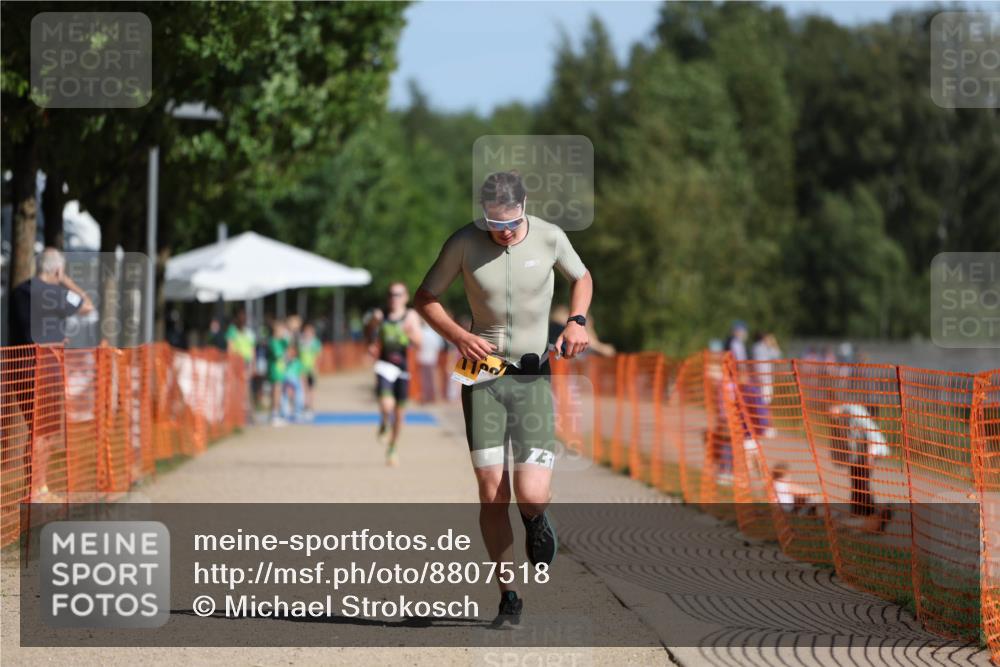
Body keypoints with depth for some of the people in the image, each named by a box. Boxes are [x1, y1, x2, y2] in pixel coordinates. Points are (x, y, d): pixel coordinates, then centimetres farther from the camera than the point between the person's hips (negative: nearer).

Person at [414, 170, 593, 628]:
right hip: (483, 372, 0)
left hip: (533, 376, 0)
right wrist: (459, 336, -11)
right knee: (492, 495, -5)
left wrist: (577, 321, -3)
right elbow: (425, 298, 6)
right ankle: (509, 598, 10)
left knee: (531, 495, -13)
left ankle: (536, 519, 27)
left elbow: (581, 278, 16)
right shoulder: (464, 244, -7)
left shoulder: (549, 237, -4)